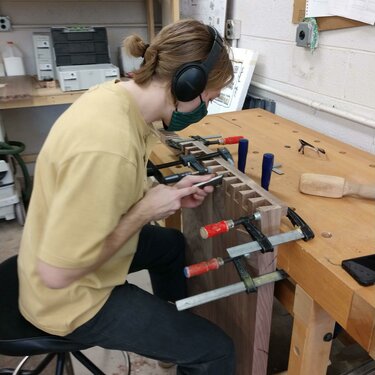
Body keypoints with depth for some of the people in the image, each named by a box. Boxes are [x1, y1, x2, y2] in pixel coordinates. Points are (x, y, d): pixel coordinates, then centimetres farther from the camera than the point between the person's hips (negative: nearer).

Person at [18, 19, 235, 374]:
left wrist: (167, 195, -6)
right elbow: (58, 273, -30)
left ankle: (171, 328, 53)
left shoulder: (115, 93, -9)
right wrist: (146, 210, -24)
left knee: (171, 243, 29)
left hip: (75, 248, 9)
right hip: (72, 295, -9)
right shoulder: (107, 145, -37)